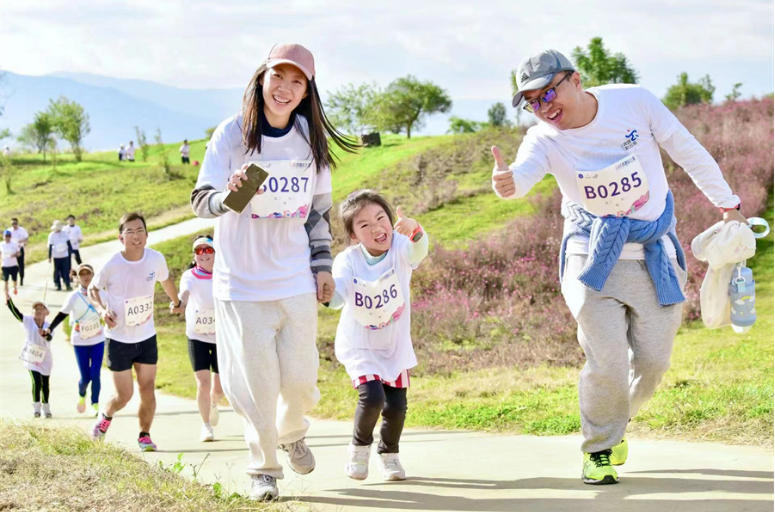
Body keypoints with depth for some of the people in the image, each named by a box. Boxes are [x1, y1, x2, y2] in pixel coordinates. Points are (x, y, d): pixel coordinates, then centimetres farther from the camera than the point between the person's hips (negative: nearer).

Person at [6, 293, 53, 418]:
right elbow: (16, 313, -22)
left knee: (45, 384, 9)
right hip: (30, 358, -1)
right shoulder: (28, 321, -10)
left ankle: (46, 407, 29)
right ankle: (36, 408, 2)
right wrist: (9, 300, -36)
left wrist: (44, 334, -52)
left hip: (45, 359, 1)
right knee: (36, 381, -15)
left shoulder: (48, 326, -10)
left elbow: (49, 337, -29)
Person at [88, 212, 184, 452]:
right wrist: (102, 309, -20)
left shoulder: (156, 259, -9)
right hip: (118, 339, -3)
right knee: (124, 395, 0)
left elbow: (166, 280, 14)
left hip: (147, 337, 3)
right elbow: (93, 288, 0)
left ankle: (144, 435, 20)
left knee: (147, 391, 1)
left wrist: (176, 302, 31)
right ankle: (106, 416, 32)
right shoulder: (112, 265, -18)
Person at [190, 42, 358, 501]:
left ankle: (292, 433, 35)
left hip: (296, 279, 3)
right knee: (257, 382, -2)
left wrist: (323, 264, 11)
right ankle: (263, 468, 17)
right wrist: (231, 194, -32)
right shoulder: (233, 134, -7)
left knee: (300, 377, 3)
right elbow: (201, 199, -10)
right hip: (241, 281, -3)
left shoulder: (311, 139, 3)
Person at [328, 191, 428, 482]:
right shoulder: (348, 261, -19)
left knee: (396, 406, 3)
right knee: (372, 396, -21)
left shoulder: (400, 248, -19)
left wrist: (414, 231, -65)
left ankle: (389, 454, 34)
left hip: (395, 346, 2)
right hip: (359, 346, -2)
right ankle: (360, 447, 9)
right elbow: (336, 298, -31)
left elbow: (418, 252, -43)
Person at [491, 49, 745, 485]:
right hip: (594, 259, -1)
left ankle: (619, 421, 33)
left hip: (655, 257, 2)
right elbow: (523, 171, -36)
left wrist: (727, 204, 10)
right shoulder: (545, 139, -13)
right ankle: (599, 450, 12)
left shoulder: (634, 102, -11)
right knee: (607, 363, -12)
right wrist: (507, 182, -62)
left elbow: (688, 151, 1)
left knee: (652, 361, 3)